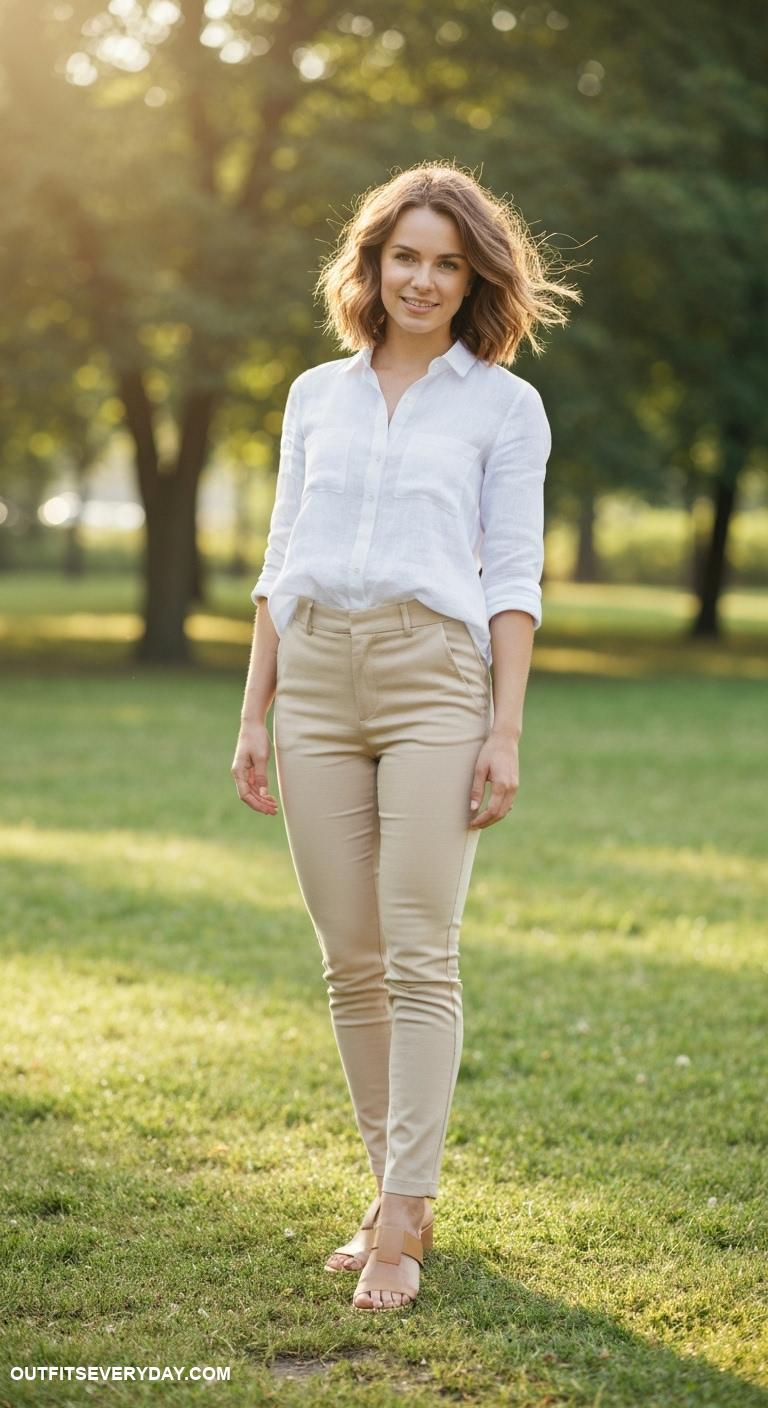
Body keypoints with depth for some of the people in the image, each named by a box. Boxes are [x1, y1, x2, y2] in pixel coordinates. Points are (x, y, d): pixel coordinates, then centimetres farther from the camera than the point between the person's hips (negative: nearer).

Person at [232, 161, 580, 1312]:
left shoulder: (504, 404, 6)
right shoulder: (316, 396, 15)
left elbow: (513, 578, 1)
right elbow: (281, 562, 16)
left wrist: (505, 732, -7)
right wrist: (252, 719, 10)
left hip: (434, 676, -3)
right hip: (316, 677, 4)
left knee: (420, 958, -8)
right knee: (351, 962, 5)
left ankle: (403, 1223, -4)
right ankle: (399, 1194, 16)